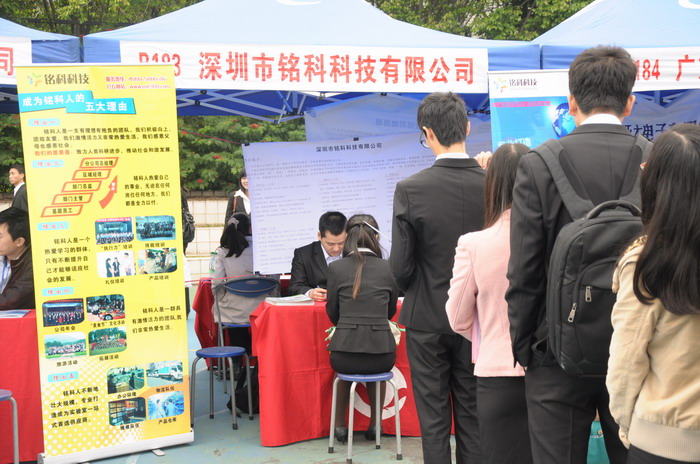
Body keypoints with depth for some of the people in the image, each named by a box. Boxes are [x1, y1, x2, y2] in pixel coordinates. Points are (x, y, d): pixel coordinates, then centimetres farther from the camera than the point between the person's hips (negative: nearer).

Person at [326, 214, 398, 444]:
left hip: (345, 353, -1)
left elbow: (332, 312, 10)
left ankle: (340, 425, 36)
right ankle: (374, 425, 39)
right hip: (382, 353, 1)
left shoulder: (336, 268, -1)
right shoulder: (388, 268, 3)